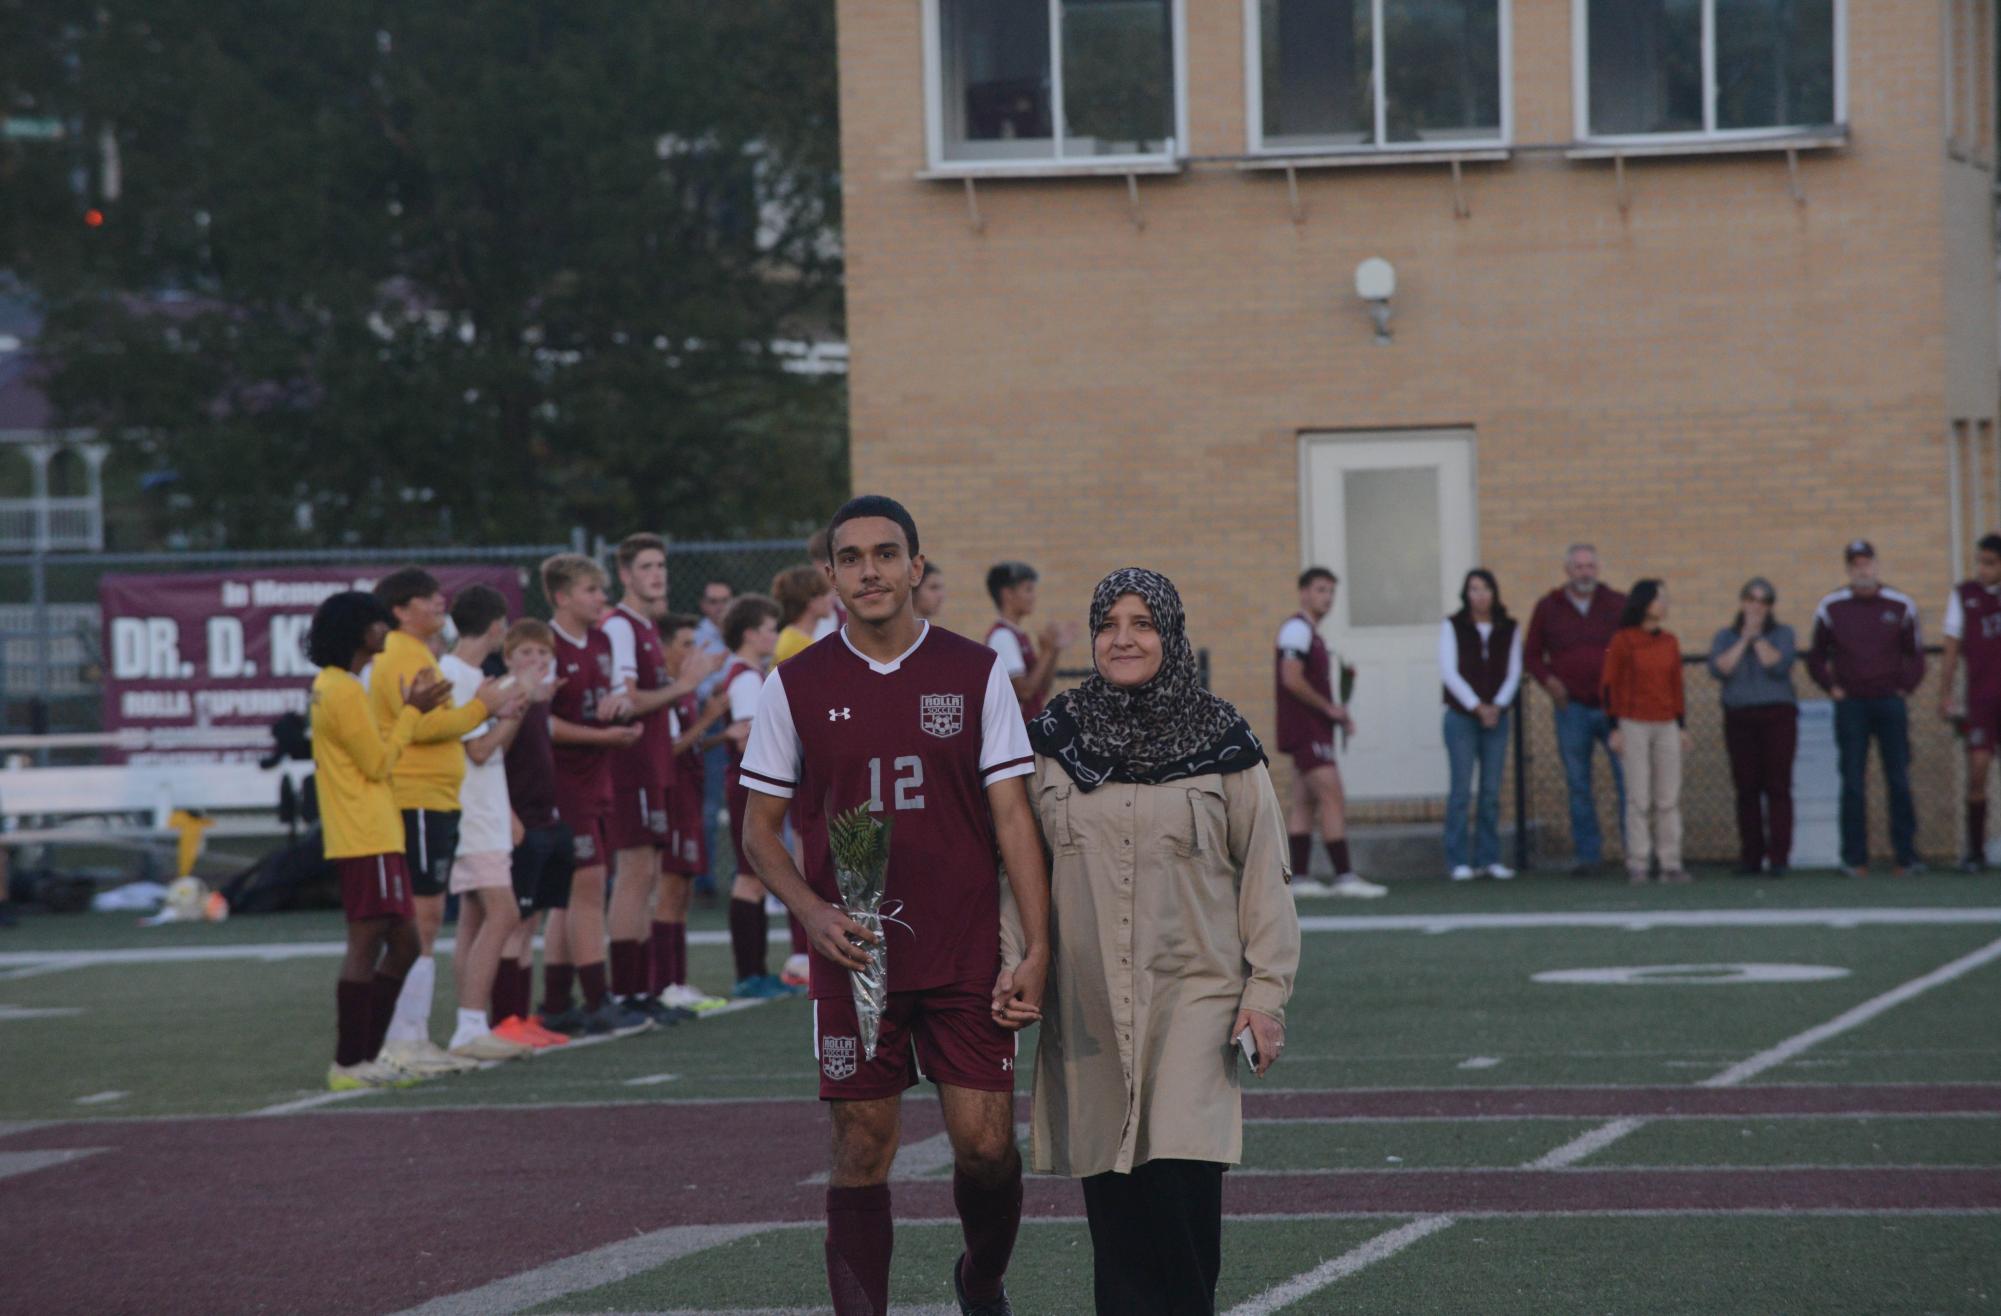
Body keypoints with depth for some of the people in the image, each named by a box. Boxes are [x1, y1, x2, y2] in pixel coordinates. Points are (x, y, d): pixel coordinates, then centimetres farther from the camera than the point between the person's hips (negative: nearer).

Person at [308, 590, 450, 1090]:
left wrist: (408, 711, 11)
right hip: (366, 839, -11)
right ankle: (349, 1065, -6)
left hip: (369, 836, 11)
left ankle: (365, 1056, 15)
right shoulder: (344, 692, -15)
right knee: (367, 945, -8)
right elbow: (378, 762, -14)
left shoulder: (334, 687, 17)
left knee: (403, 944, 13)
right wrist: (412, 711, -8)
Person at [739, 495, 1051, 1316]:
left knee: (985, 1147, -2)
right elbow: (760, 828, 7)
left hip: (966, 958, 0)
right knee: (862, 1155, 0)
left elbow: (1012, 817, 0)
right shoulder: (798, 686, 3)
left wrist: (1036, 950, -9)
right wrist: (813, 913, -11)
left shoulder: (976, 674, 2)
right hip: (852, 958, 0)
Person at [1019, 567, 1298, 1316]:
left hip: (1193, 996, -2)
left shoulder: (1220, 741, 2)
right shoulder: (1054, 738, 7)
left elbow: (1263, 873, 4)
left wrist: (1267, 992, -1)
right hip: (1087, 1005, 2)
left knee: (1183, 1184, -14)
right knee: (1112, 1199, 0)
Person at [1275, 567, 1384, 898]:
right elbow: (1292, 679, -21)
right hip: (1306, 731, -10)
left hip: (1313, 731, 10)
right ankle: (1344, 876, -17)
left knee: (1304, 804, 8)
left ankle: (1298, 877, 8)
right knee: (1333, 799, -14)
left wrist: (1336, 712, 11)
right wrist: (1329, 708, -14)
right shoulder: (1297, 629, -11)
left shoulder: (1310, 634, 19)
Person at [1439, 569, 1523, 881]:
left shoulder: (1509, 629, 9)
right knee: (1461, 790, -6)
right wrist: (1478, 707, -11)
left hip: (1496, 717, 3)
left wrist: (1497, 706, -10)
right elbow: (1450, 672, -5)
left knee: (1492, 791, 1)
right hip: (1461, 717, -3)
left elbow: (1514, 673, 6)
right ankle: (1459, 861, -5)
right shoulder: (1452, 627, 1)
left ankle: (1489, 858, 7)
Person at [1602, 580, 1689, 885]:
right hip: (1634, 725, -4)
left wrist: (1682, 726, 10)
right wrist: (1614, 729, -7)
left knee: (1669, 799, 1)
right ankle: (1637, 864, 1)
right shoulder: (1622, 641, -3)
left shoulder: (1670, 642, 10)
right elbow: (1610, 685, -3)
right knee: (1639, 798, -3)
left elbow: (1676, 685, 14)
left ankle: (1671, 863, 3)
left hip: (1666, 726, 4)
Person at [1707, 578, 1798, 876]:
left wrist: (1758, 637, -6)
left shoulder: (1782, 633, 7)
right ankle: (1750, 858, 3)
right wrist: (1744, 639, -5)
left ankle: (1779, 856, -8)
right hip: (1739, 717, 2)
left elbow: (1779, 666, -10)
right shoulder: (1726, 637, 12)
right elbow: (1719, 669, -6)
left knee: (1777, 786, -7)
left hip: (1777, 716, -2)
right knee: (1747, 789, -1)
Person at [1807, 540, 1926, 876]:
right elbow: (1816, 657, 13)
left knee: (1899, 782, 1)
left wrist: (1905, 687, 3)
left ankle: (1906, 855, 4)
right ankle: (1854, 858, 0)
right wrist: (1832, 688, 1)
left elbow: (1915, 655, 14)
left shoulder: (1900, 606, 6)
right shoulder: (1831, 608, 4)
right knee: (1853, 783, -2)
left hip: (1890, 702, 1)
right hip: (1851, 706, -1)